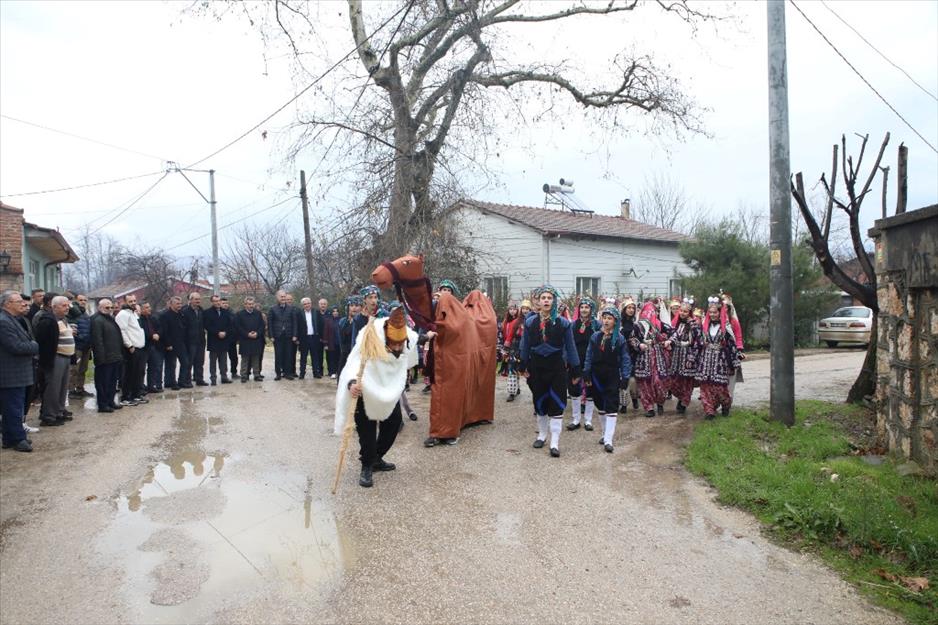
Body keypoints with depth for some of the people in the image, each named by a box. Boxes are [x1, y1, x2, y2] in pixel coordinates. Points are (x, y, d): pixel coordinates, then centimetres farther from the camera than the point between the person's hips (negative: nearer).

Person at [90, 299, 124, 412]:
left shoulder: (111, 319, 17)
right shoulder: (97, 320, -12)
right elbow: (97, 341, -19)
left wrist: (119, 353, 19)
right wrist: (101, 357, -23)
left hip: (115, 357, 9)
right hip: (105, 359, -9)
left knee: (113, 381, 16)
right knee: (103, 382, -2)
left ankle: (110, 401, 25)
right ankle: (102, 404, 4)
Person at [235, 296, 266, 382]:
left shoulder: (258, 313, 7)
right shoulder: (239, 314, -1)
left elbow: (262, 325, 7)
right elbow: (238, 327, -5)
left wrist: (257, 333, -9)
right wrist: (247, 334, -13)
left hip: (257, 339, 2)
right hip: (245, 340, -2)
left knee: (256, 359, 7)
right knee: (245, 359, 3)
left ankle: (256, 375, 14)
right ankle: (244, 376, 8)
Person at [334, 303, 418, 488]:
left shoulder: (408, 339, -21)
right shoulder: (369, 341, -38)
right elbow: (354, 362, -50)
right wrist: (352, 382, -71)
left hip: (390, 388, 5)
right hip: (366, 388, -5)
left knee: (394, 422, 8)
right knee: (366, 428, -9)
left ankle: (377, 458, 28)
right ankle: (367, 467, 9)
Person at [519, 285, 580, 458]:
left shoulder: (563, 323, -6)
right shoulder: (530, 322, -1)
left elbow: (570, 347, -1)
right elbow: (525, 346, 9)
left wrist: (575, 371, 0)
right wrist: (523, 366, 12)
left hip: (557, 367, -2)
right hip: (537, 366, 2)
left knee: (556, 404, -4)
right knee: (539, 402, 13)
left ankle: (555, 442, 4)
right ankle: (542, 435, 32)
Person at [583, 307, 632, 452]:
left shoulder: (619, 338, -4)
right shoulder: (595, 336, 5)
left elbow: (625, 359, -4)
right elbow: (589, 356, 7)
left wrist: (625, 377, -9)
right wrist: (587, 374, 1)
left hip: (612, 376, -4)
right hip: (597, 376, 4)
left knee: (611, 407, -7)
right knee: (600, 405, 13)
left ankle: (608, 440, -8)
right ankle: (606, 433, 29)